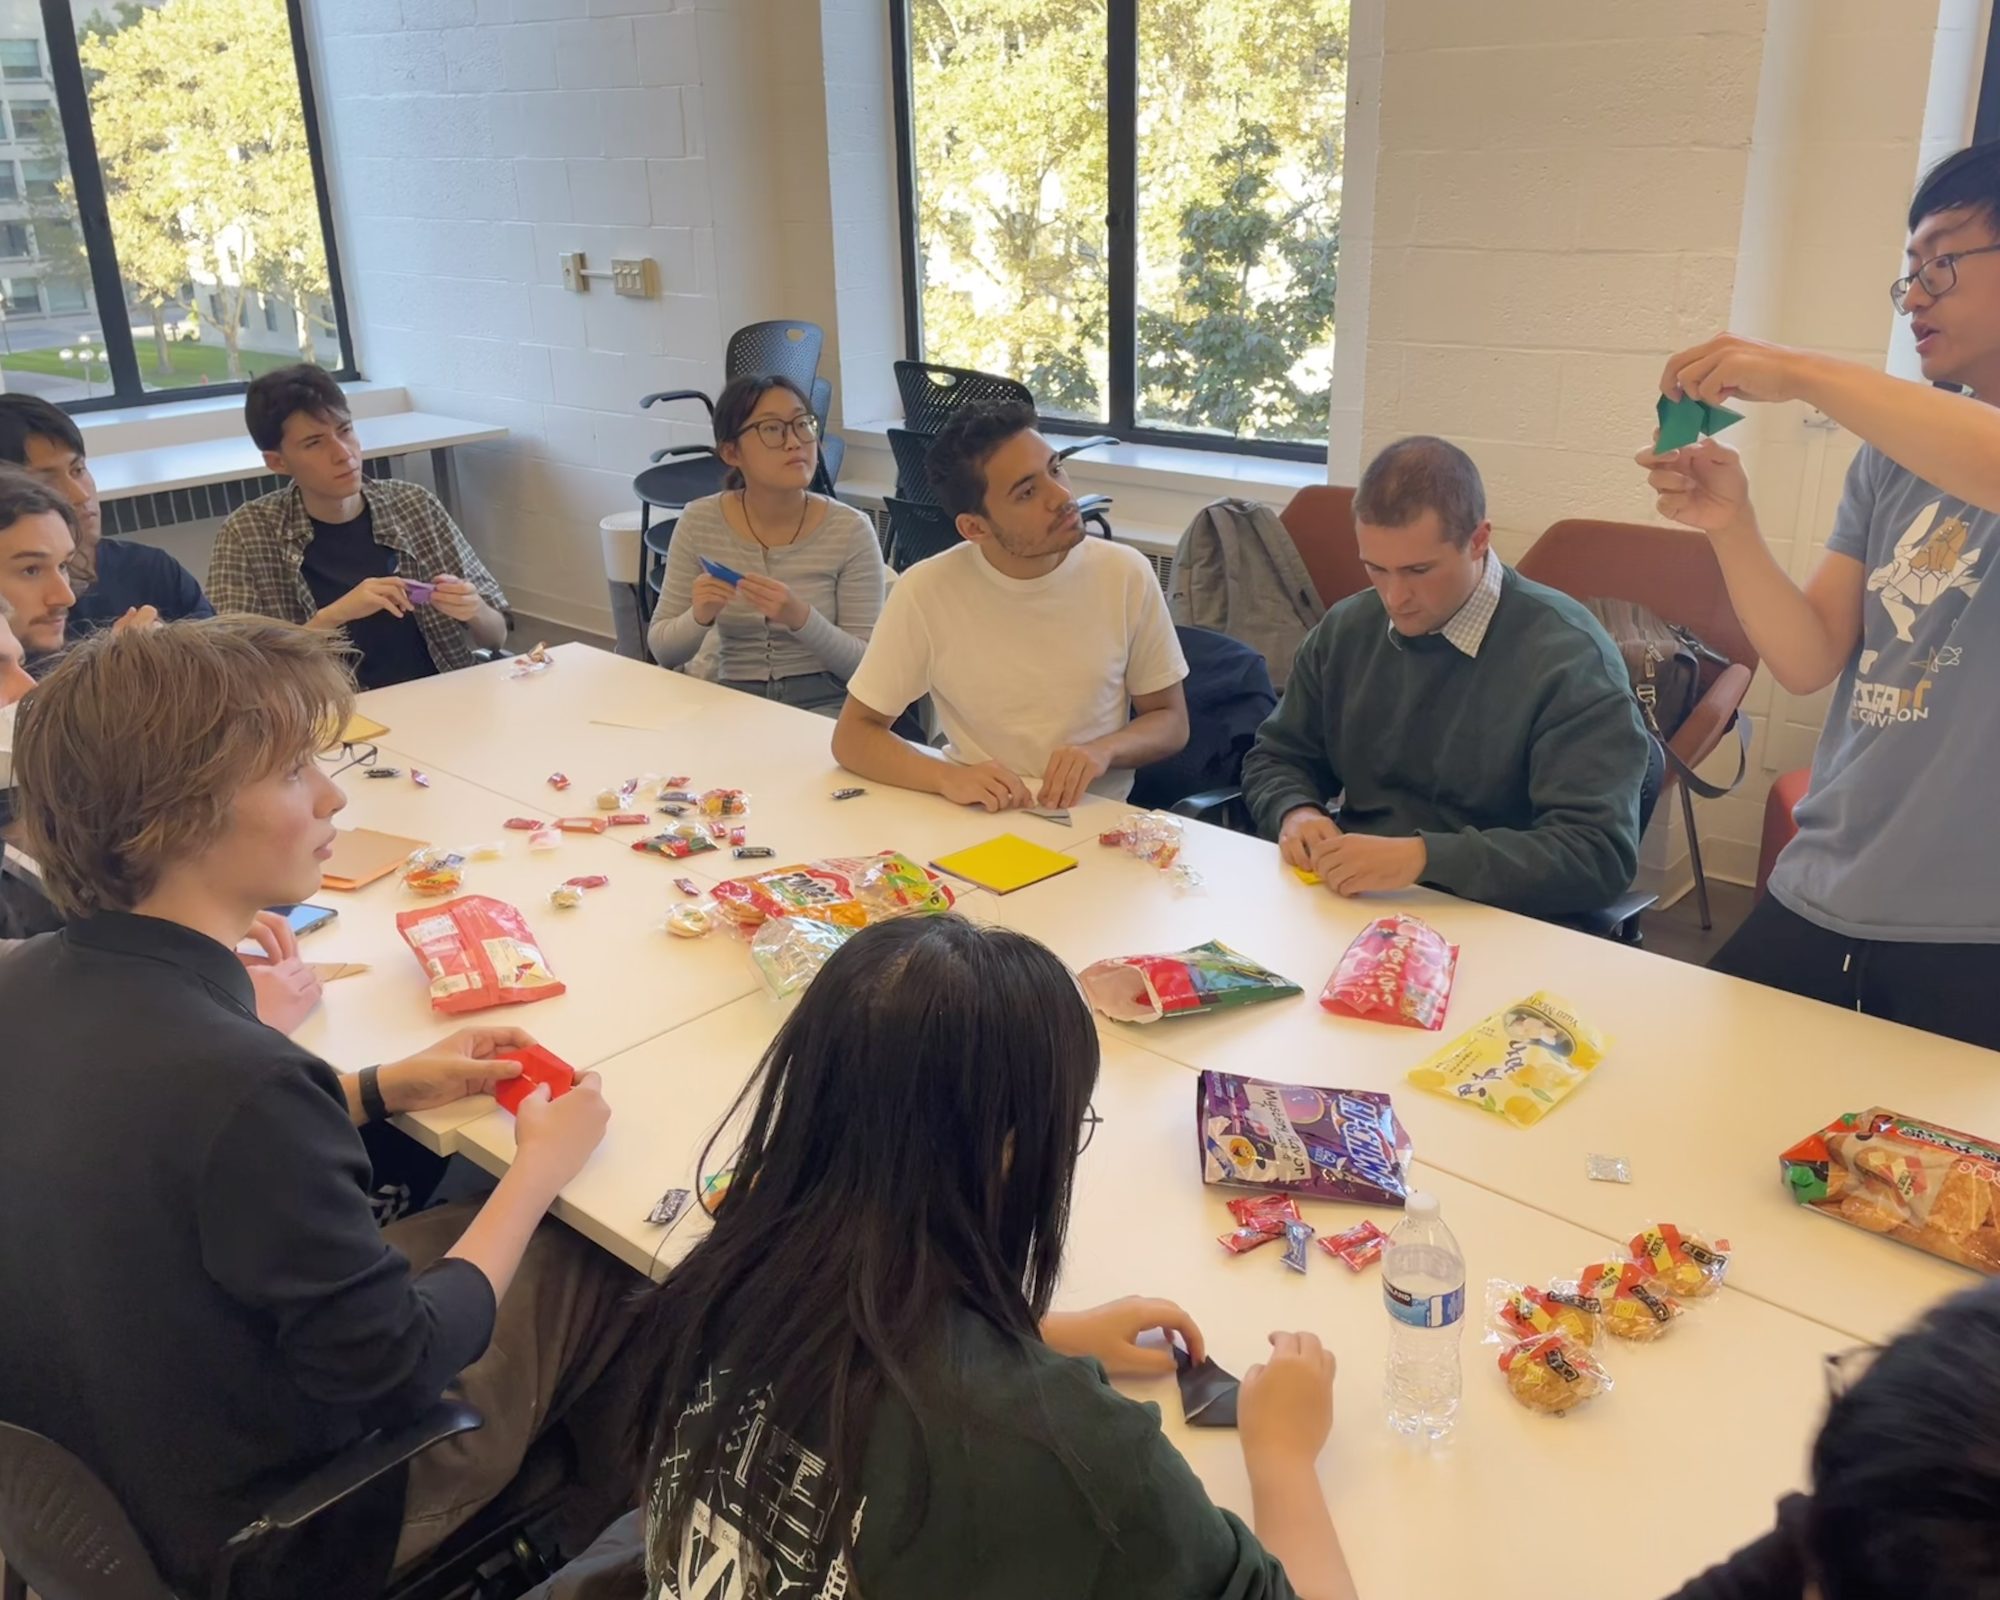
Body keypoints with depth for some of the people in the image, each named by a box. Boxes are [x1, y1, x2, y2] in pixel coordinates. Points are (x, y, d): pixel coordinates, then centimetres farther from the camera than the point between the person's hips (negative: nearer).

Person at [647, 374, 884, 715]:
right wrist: (699, 616, -19)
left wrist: (800, 618, -24)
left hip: (824, 703, -1)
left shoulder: (850, 530, -7)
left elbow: (867, 665, -8)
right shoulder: (699, 524, -1)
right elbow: (662, 651, 3)